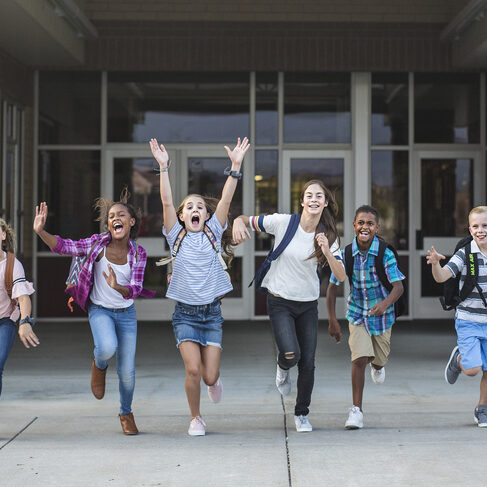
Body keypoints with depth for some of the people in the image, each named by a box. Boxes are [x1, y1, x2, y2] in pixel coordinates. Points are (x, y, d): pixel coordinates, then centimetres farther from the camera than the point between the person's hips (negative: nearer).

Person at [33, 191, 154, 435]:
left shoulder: (138, 254, -9)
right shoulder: (98, 243, -10)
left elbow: (135, 290, -15)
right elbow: (64, 246, -16)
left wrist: (118, 287, -37)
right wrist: (40, 231, -32)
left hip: (126, 313, 1)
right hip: (100, 310, -1)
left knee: (127, 371, 0)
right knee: (107, 347, -33)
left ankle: (126, 413, 29)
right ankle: (99, 365, 6)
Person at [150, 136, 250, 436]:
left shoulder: (213, 233, 5)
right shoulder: (176, 237, 2)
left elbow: (226, 200, -6)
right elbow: (166, 202, -9)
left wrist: (236, 166, -16)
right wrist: (164, 167, -18)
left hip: (212, 312, 1)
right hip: (185, 313, -1)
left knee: (210, 376, -4)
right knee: (193, 370, -14)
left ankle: (215, 378, 34)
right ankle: (195, 418, 10)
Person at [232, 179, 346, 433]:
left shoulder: (328, 236, -4)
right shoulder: (283, 222, -11)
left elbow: (341, 276, -11)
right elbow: (245, 220, -1)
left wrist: (326, 251, -26)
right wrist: (238, 222, -25)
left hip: (308, 304, 3)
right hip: (280, 301, -3)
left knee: (308, 364, 3)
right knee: (291, 355, -20)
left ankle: (301, 414, 25)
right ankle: (283, 368, 19)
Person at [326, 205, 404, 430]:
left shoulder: (385, 254, -19)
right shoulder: (345, 255, -13)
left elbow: (398, 286, -22)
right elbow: (332, 287, -4)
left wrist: (385, 303, -43)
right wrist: (332, 320, -7)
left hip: (381, 314, 0)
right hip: (358, 314, 0)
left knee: (380, 359, 17)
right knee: (359, 359, -16)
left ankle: (376, 366, 57)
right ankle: (356, 410, -8)